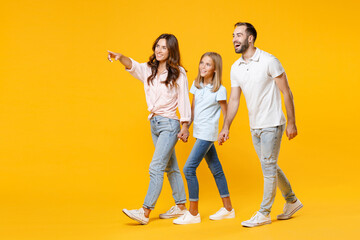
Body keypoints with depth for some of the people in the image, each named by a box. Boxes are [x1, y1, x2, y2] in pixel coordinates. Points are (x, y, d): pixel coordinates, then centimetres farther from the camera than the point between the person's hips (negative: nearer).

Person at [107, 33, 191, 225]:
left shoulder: (178, 73, -7)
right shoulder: (149, 69, 7)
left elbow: (184, 101, -6)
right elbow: (133, 66, -13)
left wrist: (185, 126, -9)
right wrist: (120, 58, -35)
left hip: (170, 124, -7)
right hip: (154, 123, 7)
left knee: (156, 167, -12)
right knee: (170, 167, 15)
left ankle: (145, 212, -10)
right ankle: (181, 206, 27)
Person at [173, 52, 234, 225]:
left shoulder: (219, 90, -11)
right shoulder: (196, 85, 8)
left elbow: (226, 114, -7)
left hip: (208, 134, -7)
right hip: (199, 133, 7)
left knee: (189, 168, -12)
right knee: (216, 169, 14)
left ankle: (193, 213, -3)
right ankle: (228, 209, 24)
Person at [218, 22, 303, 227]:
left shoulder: (269, 61, -13)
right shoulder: (236, 68, 5)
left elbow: (286, 93, -10)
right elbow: (234, 99, 10)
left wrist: (291, 122, -11)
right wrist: (226, 127, 5)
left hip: (272, 124, -7)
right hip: (255, 126, 7)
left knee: (269, 168, -1)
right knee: (270, 167, 15)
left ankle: (264, 213, 9)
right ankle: (292, 201, 33)